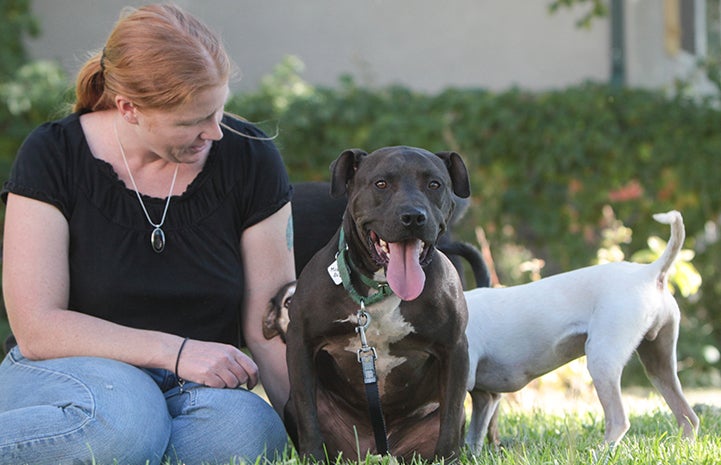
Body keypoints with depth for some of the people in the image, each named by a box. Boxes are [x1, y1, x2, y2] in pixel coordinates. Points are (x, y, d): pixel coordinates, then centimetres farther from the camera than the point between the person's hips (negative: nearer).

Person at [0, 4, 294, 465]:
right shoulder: (53, 156, -9)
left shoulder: (248, 158, -3)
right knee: (120, 420, -40)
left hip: (193, 390, 4)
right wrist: (176, 351, -21)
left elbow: (269, 327, 0)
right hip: (73, 373, -4)